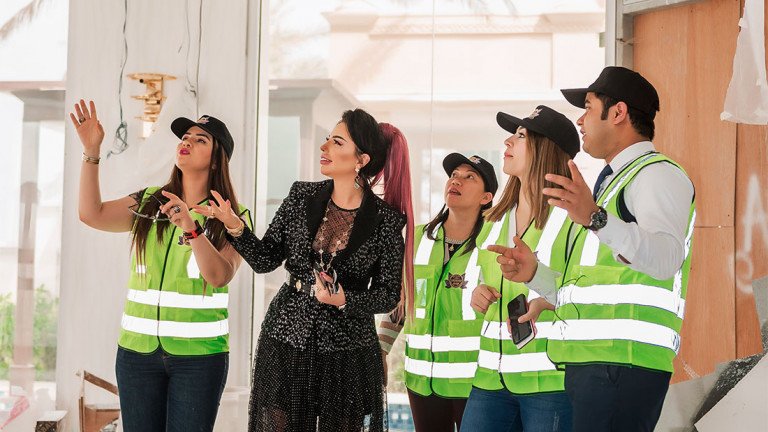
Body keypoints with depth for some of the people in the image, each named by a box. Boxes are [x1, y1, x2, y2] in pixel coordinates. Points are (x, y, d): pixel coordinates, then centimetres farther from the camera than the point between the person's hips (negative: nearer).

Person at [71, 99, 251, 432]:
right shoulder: (149, 203, 9)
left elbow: (220, 276, -16)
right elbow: (92, 215, -4)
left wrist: (191, 228, -30)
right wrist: (91, 151, -11)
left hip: (198, 355, -3)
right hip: (137, 350, 3)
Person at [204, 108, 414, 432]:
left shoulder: (386, 219, -6)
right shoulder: (302, 196, 2)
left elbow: (389, 295, -2)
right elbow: (266, 261, 3)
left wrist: (344, 300, -18)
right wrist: (235, 227, -12)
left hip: (347, 354, -2)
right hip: (286, 341, 2)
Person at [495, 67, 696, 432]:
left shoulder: (658, 173, -2)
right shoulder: (612, 183, 29)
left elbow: (666, 258, -23)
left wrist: (595, 218, -37)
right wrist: (534, 274, 14)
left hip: (622, 363, -9)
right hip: (588, 361, 9)